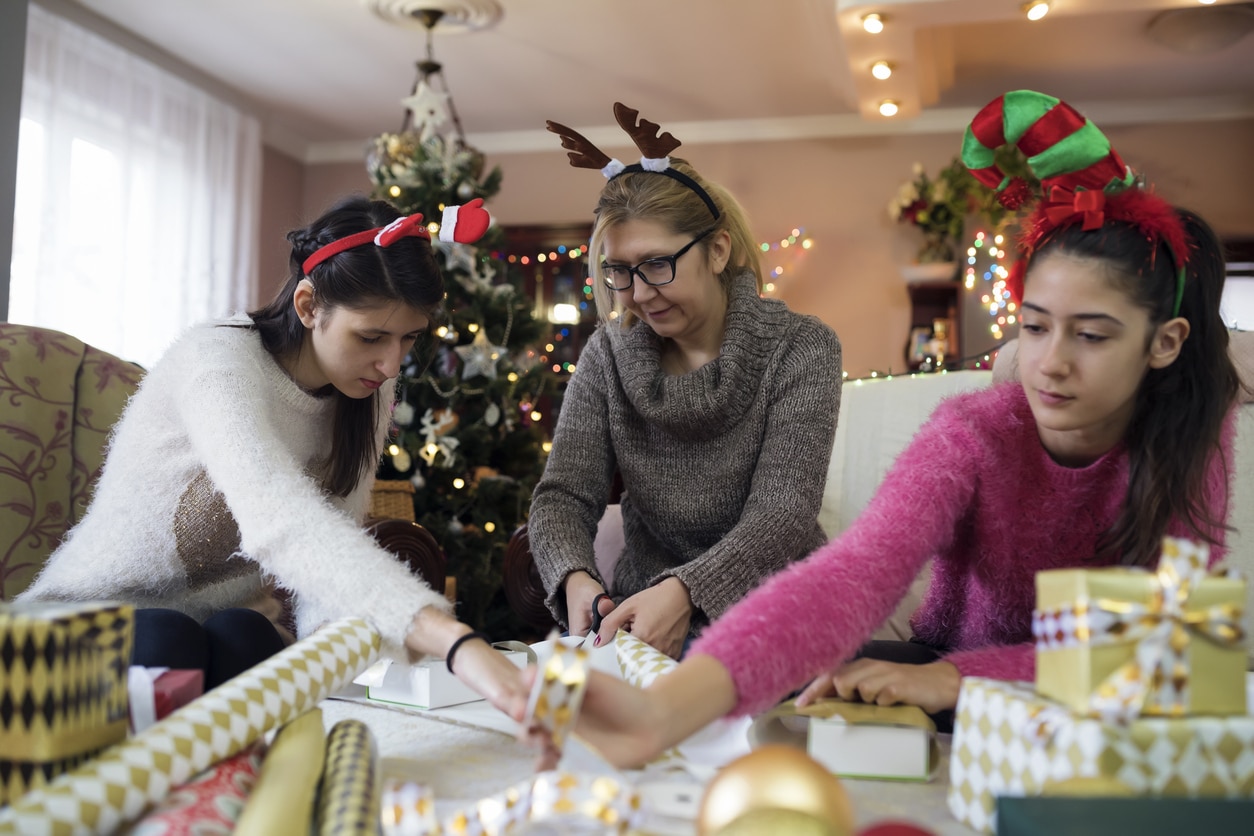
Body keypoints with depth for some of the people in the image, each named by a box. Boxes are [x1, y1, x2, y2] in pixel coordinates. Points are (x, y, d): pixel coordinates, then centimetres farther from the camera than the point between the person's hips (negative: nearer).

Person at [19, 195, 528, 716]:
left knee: (244, 636, -29)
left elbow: (328, 553, -7)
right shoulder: (218, 361, -24)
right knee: (166, 638, -35)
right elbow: (281, 520, -44)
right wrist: (454, 642, -56)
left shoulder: (368, 394, -2)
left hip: (227, 623, 4)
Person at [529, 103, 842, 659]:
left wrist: (685, 592, -37)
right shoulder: (607, 356, 3)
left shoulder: (800, 350, -8)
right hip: (639, 614, 4)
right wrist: (575, 578, -29)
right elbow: (563, 495, -5)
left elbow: (784, 513, -18)